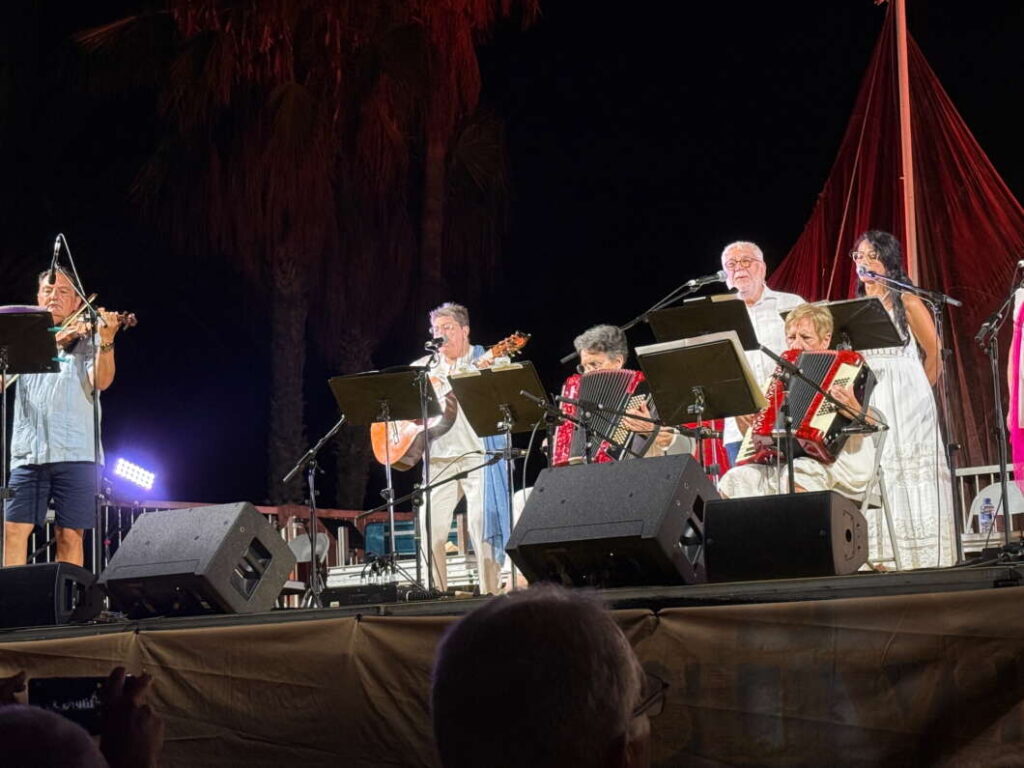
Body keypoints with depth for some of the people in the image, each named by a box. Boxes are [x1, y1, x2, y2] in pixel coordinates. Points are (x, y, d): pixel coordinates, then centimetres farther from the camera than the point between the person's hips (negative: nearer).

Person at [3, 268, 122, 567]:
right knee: (13, 531, -8)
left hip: (74, 454, -2)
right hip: (28, 453, 2)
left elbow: (101, 381, -6)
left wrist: (106, 341, -24)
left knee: (70, 536, -5)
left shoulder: (87, 342, 12)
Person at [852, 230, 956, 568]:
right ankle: (885, 560, 2)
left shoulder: (906, 301, -2)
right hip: (870, 402, 5)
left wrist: (915, 391, 3)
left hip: (906, 401, -5)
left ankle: (924, 559, -4)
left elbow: (933, 353, 0)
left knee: (911, 475, -6)